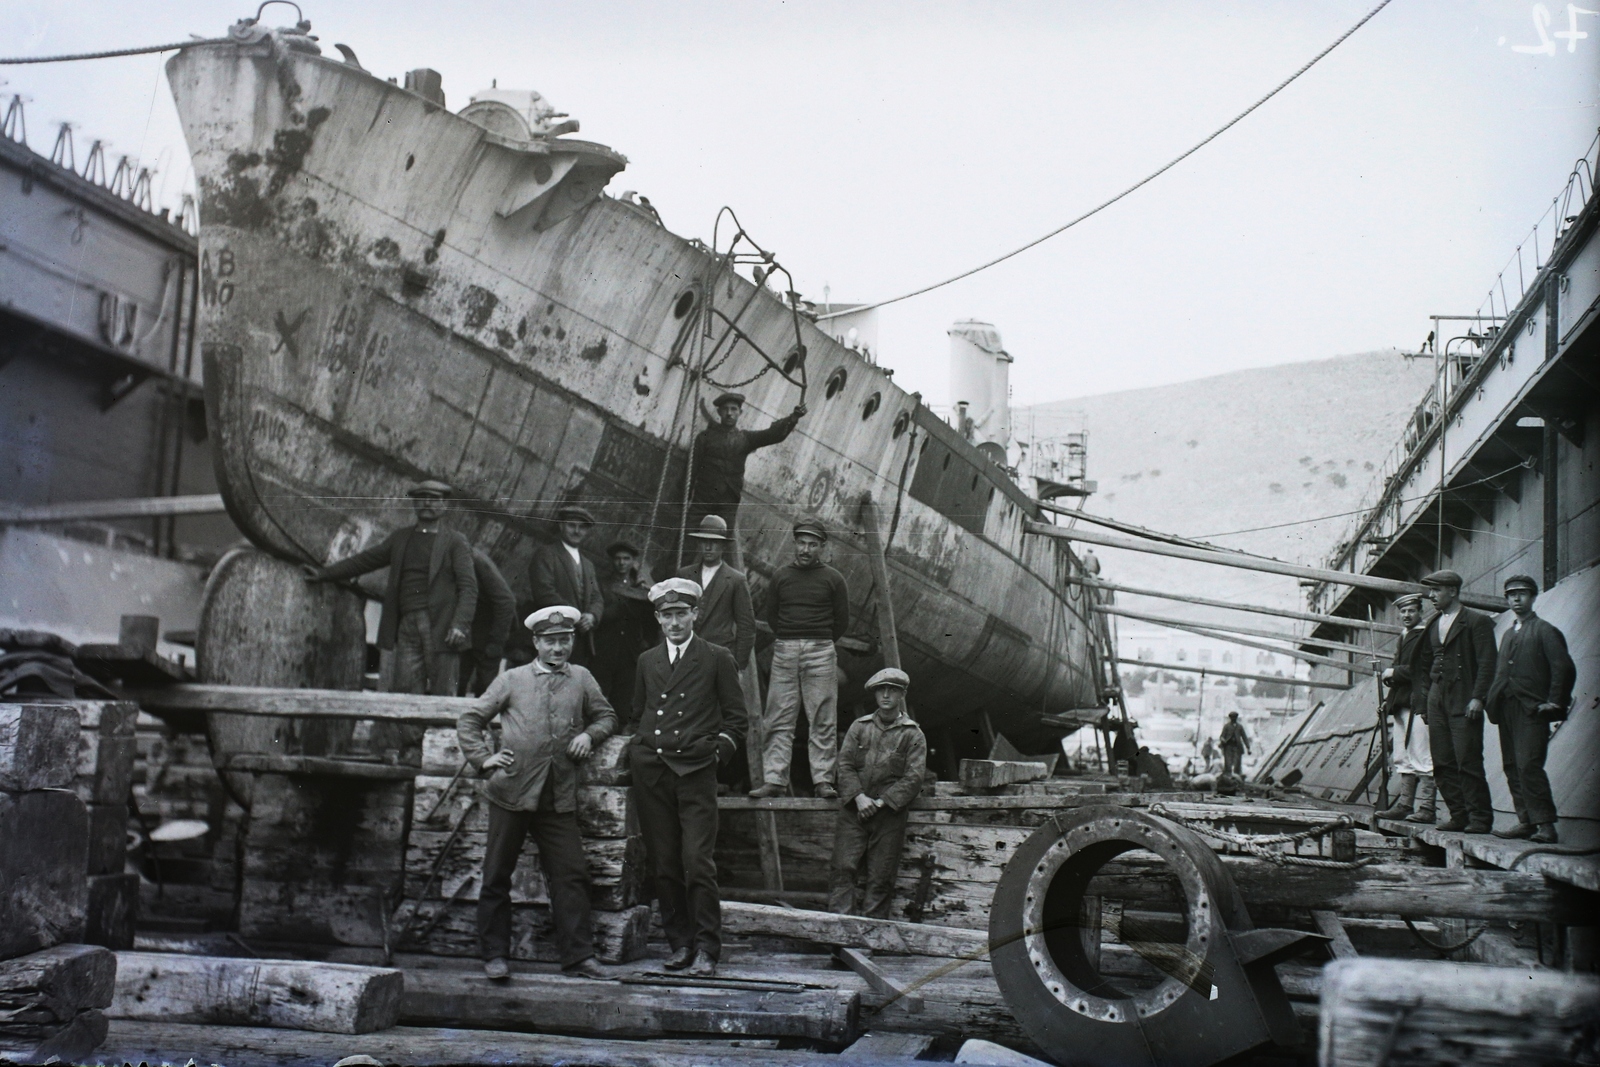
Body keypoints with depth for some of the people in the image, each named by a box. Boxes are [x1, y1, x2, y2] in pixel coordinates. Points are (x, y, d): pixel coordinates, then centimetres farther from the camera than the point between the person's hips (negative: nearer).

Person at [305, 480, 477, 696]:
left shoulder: (456, 542, 7)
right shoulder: (400, 538, 21)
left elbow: (468, 587, -1)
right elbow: (364, 560, 25)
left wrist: (460, 625, -15)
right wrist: (323, 573, 17)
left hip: (441, 628, -4)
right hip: (407, 626, 4)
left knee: (442, 694, -7)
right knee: (405, 689, -6)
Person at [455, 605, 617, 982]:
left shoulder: (581, 679, 11)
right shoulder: (512, 680, 7)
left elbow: (606, 716, 23)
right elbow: (469, 721, 10)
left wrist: (589, 735, 3)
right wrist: (483, 758, -2)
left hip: (559, 798, 1)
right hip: (512, 793, -1)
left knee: (570, 874, -2)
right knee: (497, 876, 5)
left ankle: (578, 955, 3)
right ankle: (494, 954, 15)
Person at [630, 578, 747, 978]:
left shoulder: (717, 659, 5)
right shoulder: (647, 661, 16)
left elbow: (736, 716, 8)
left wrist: (719, 748, -2)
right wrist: (638, 748, 14)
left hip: (695, 770, -4)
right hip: (651, 772, 4)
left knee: (698, 864, -11)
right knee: (664, 866, 4)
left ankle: (706, 950, -5)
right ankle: (680, 944, 14)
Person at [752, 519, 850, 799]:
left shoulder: (832, 579, 5)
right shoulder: (780, 576, 9)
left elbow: (842, 620, 9)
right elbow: (771, 616, 16)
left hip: (820, 652, -1)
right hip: (784, 651, 2)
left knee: (823, 720, -1)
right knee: (778, 720, -1)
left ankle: (823, 780, 2)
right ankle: (774, 780, 1)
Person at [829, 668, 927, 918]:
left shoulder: (913, 734, 6)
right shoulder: (859, 727, 13)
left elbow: (914, 778, -3)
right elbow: (844, 764, 6)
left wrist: (881, 802, -12)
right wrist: (859, 797, -10)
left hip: (889, 815, -1)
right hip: (853, 812, 2)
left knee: (880, 877, -2)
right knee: (843, 869, -9)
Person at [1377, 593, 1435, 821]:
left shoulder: (1425, 636, -6)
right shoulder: (1402, 638, 23)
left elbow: (1422, 670, -15)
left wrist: (1394, 672, -8)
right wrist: (1389, 701, 16)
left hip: (1418, 705, -10)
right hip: (1401, 705, 10)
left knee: (1422, 759, -10)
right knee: (1403, 759, 10)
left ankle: (1426, 808, -11)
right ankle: (1404, 804, 13)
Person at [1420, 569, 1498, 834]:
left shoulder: (1477, 621, -4)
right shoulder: (1433, 625, 18)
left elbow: (1487, 663, -9)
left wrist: (1477, 697, -17)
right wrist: (1428, 698, 13)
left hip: (1464, 702, -7)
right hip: (1437, 700, 7)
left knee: (1468, 761, -9)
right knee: (1443, 763, 4)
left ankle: (1480, 818, -2)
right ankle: (1459, 815, 11)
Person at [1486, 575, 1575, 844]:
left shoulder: (1545, 630, 0)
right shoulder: (1508, 634, 23)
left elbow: (1564, 668, -8)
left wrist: (1554, 702, -12)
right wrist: (1492, 700, 11)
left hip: (1532, 710, -8)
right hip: (1506, 708, 8)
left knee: (1528, 765, -16)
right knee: (1512, 767, 4)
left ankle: (1545, 824, -14)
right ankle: (1526, 821, 8)